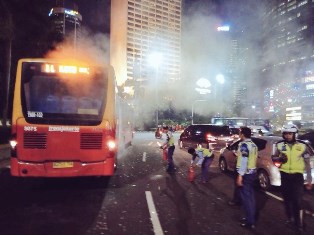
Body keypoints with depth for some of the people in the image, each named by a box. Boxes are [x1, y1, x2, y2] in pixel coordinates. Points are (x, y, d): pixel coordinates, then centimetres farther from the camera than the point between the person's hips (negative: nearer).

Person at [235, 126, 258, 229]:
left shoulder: (243, 144, -17)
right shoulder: (253, 144, 12)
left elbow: (243, 161, -22)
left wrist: (240, 176, -21)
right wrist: (239, 155, 28)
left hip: (246, 174, -10)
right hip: (252, 173, 10)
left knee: (246, 197, -2)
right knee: (250, 196, 17)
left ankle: (250, 222, 5)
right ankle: (251, 218, 27)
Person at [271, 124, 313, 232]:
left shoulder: (302, 146, -6)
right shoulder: (280, 145, 0)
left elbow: (307, 164, 0)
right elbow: (273, 158, 11)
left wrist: (309, 179, -1)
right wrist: (279, 159, -13)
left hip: (297, 176, -3)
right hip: (284, 175, 3)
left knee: (297, 200, -5)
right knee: (287, 199, 14)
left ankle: (299, 223, 7)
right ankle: (290, 219, 32)